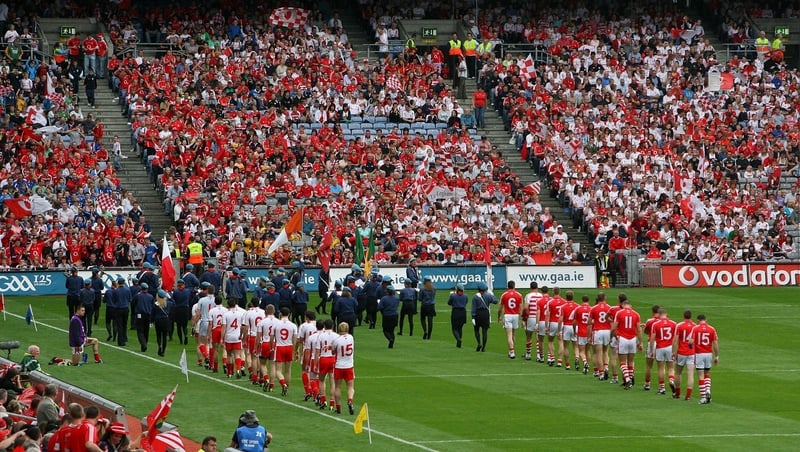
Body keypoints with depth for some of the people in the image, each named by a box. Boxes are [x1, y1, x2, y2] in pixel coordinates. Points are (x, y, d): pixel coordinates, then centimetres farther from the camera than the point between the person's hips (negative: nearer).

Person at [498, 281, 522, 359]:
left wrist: (499, 317, 18)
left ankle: (512, 352, -14)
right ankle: (511, 351, 26)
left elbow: (500, 308, 2)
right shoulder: (519, 295, 0)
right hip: (516, 315, 2)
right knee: (513, 335, 16)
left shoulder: (504, 295, -2)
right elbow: (521, 308, -2)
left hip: (507, 315, -2)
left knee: (509, 335, -4)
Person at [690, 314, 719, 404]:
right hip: (709, 354, 3)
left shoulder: (695, 328, -5)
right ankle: (708, 390, -3)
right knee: (707, 374, 20)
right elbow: (715, 343, 1)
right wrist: (716, 356, 7)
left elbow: (691, 341, -14)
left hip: (698, 354, -3)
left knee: (701, 376, 1)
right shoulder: (711, 329, 2)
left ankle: (703, 397, -1)